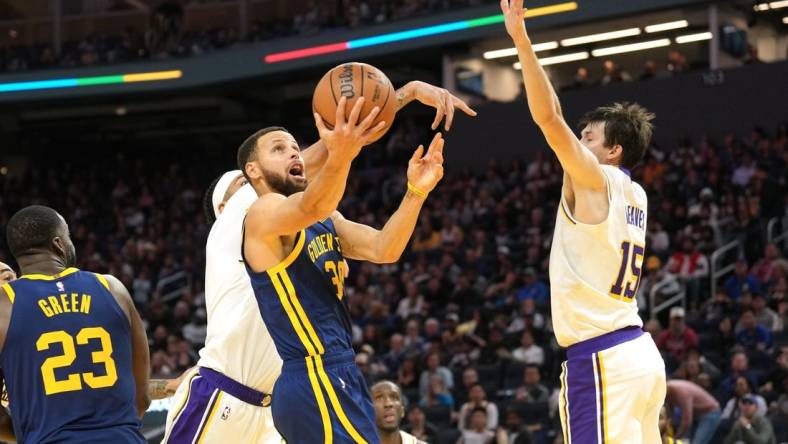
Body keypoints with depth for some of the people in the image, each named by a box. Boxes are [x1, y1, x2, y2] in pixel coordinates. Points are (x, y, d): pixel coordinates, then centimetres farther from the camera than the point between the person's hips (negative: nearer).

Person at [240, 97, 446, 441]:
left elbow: (382, 250, 4)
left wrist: (416, 191, -12)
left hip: (336, 379, 10)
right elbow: (311, 208, -31)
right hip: (317, 383, -10)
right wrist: (338, 157, -51)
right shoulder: (264, 213, -7)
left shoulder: (326, 220, 19)